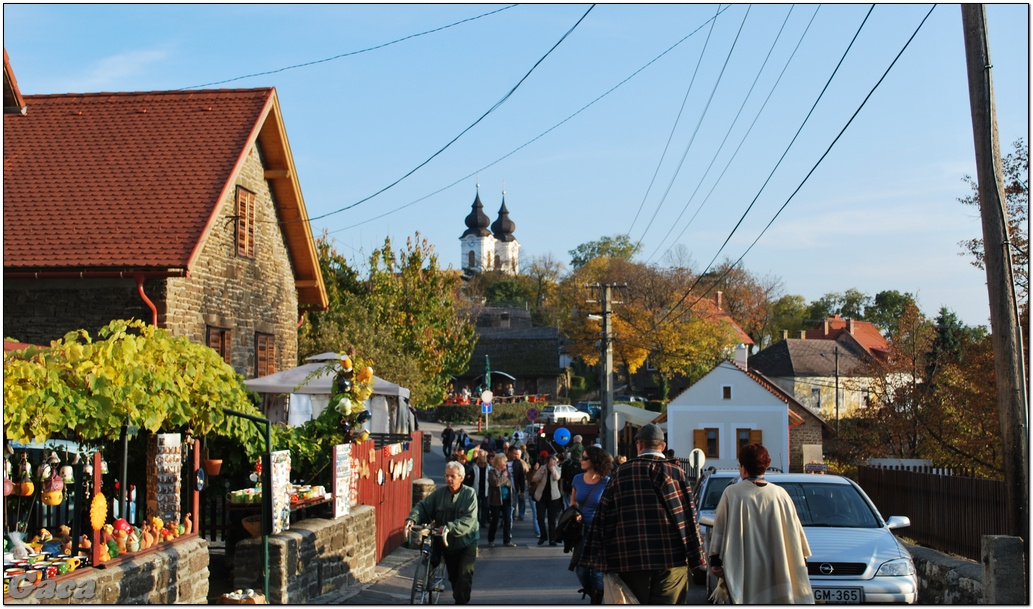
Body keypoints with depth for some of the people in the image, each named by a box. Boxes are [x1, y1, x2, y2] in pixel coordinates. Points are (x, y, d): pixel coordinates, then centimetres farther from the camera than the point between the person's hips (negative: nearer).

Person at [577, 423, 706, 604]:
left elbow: (603, 517, 4)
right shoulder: (676, 472, 1)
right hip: (672, 560, -1)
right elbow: (689, 517, -1)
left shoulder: (620, 473, 4)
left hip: (631, 560, 1)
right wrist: (696, 559, 3)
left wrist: (598, 559, 8)